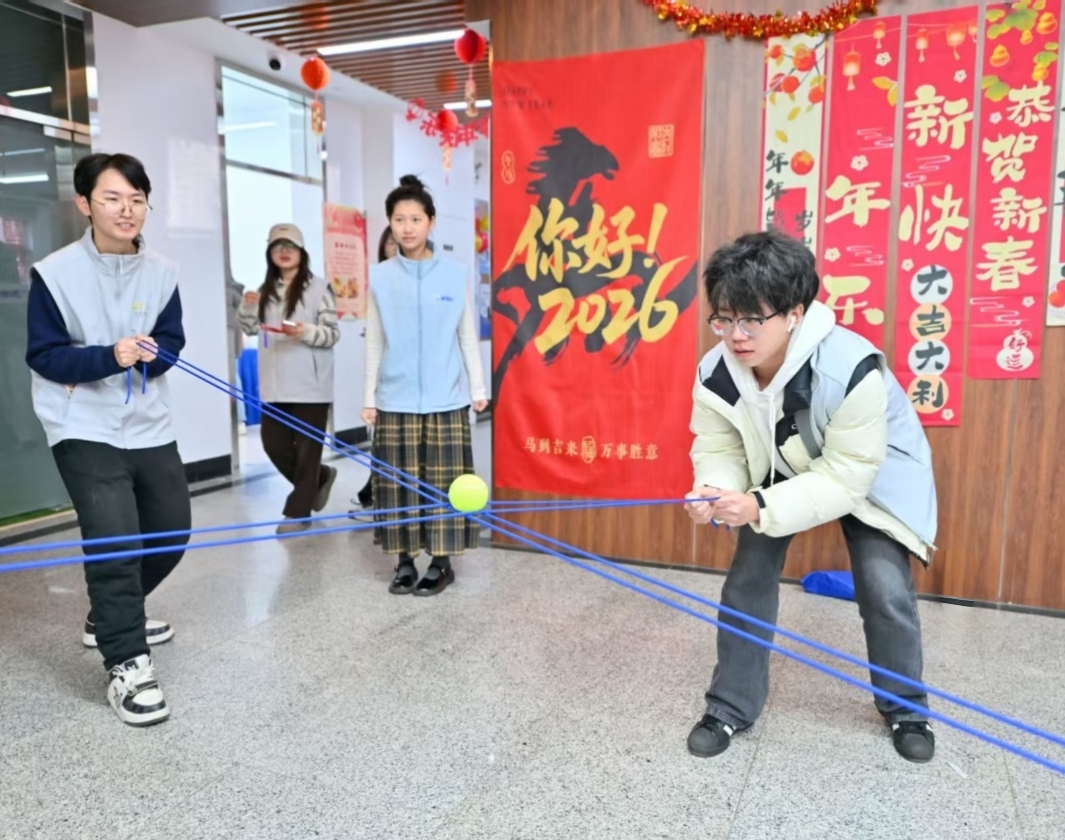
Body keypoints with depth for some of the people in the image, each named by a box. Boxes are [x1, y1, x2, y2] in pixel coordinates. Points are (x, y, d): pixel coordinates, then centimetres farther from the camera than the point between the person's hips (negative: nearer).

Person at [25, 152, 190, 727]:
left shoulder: (162, 272, 0)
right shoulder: (54, 273, -11)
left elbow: (171, 345, 4)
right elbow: (43, 355, -9)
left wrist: (142, 355, -18)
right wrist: (108, 357, -25)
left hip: (149, 427, 5)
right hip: (85, 430, -5)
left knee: (172, 532, 12)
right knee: (115, 539, -14)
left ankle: (110, 618, 37)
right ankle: (126, 664, -2)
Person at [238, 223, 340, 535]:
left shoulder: (318, 288, -6)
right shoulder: (266, 290, 12)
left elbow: (333, 334, -8)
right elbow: (251, 328, 18)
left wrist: (306, 332, -25)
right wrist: (248, 308, -1)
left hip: (310, 385, -6)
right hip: (274, 385, 6)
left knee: (307, 449, 1)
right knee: (274, 444, 9)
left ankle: (298, 513, 13)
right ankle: (320, 477, 33)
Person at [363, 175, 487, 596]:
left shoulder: (455, 273, 2)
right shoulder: (380, 276, 4)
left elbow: (467, 335, 6)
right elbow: (374, 341, 7)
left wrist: (478, 387, 5)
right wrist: (369, 397, 6)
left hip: (445, 399, -1)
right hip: (395, 400, 1)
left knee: (443, 481, 3)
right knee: (398, 482, 5)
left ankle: (441, 562, 15)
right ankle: (405, 562, 17)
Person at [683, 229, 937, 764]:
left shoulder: (851, 369, -39)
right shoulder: (716, 372, -26)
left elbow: (846, 476, -34)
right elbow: (718, 449, -15)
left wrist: (762, 508, -46)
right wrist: (715, 491, -39)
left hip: (870, 477, -3)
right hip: (782, 472, 4)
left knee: (885, 588, -9)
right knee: (748, 579, -1)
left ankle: (906, 710, 20)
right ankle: (730, 708, 16)